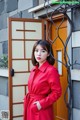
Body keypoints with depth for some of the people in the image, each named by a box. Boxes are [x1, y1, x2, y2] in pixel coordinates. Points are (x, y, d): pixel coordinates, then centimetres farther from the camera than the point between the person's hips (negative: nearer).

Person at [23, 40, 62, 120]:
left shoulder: (51, 70, -14)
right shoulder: (34, 70, 8)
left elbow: (57, 92, -15)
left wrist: (42, 104, -18)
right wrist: (27, 100, 4)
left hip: (42, 111, -7)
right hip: (30, 108, 7)